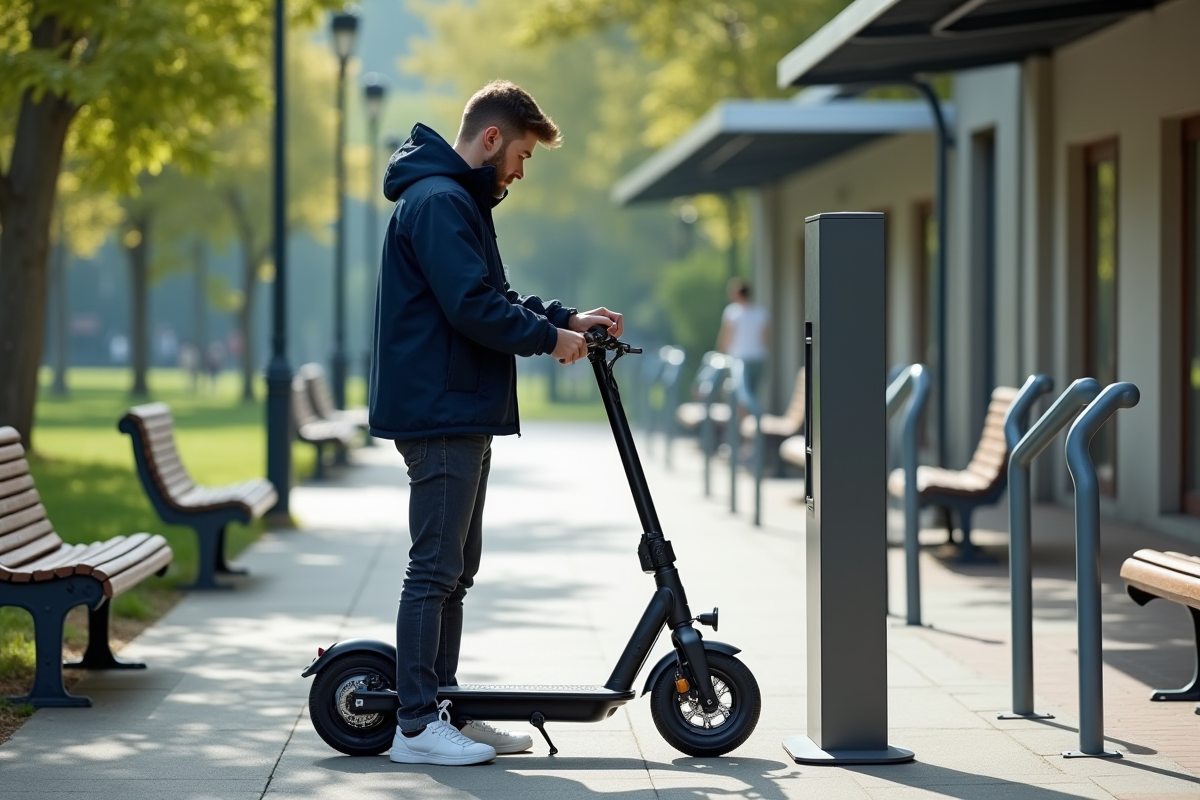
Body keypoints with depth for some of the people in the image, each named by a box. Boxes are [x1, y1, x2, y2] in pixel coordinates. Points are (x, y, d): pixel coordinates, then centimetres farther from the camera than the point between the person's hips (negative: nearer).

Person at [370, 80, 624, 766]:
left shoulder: (459, 201, 20)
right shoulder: (437, 201, -14)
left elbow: (493, 300, 23)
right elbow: (474, 308, -22)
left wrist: (567, 317, 12)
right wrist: (550, 336, -11)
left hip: (461, 413, 11)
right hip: (440, 412, -11)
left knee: (455, 568, 13)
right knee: (436, 569, -8)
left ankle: (441, 708, 19)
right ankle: (416, 726, -5)